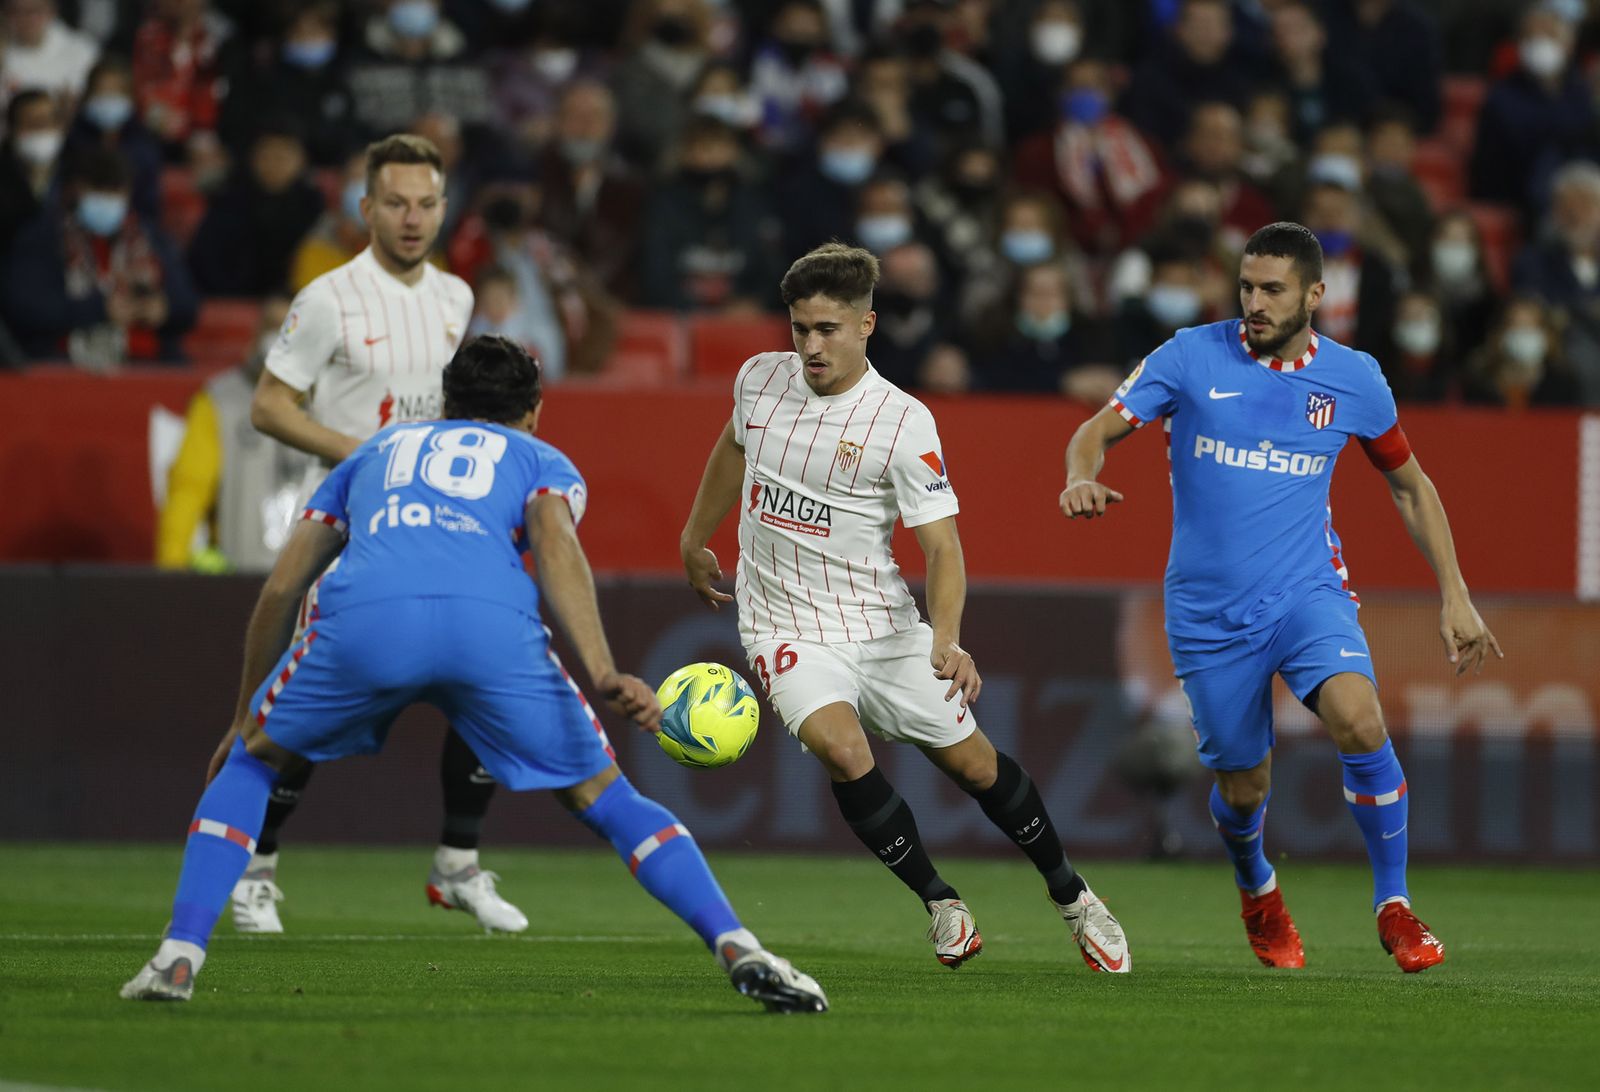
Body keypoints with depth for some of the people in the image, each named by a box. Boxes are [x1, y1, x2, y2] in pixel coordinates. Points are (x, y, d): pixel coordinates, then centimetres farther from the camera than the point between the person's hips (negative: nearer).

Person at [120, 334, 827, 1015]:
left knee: (250, 764, 26)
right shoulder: (543, 462, 32)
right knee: (604, 799, 16)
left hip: (363, 617, 1)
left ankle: (179, 957, 11)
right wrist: (604, 676, -6)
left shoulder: (376, 452, 40)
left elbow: (280, 591, 36)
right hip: (493, 624, -1)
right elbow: (555, 544, 7)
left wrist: (243, 718, 46)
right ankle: (738, 950, 3)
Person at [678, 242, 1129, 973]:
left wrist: (947, 640, -33)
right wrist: (695, 540, 30)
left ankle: (1070, 896, 31)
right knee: (841, 750, -26)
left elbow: (941, 543, -17)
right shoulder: (760, 378, -3)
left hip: (880, 623, -1)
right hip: (786, 627, 1)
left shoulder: (902, 422, -15)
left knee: (973, 762, 5)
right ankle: (940, 905, -8)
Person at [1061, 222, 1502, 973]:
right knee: (1243, 787, 6)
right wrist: (1082, 478, -29)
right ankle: (1257, 892, 43)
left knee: (1358, 719, -28)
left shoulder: (1353, 379, 1)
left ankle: (1393, 905, -12)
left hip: (1307, 592, 0)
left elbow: (1410, 484, 14)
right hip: (1208, 612, 0)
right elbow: (1098, 430, -4)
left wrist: (1454, 596, 9)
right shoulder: (1193, 357, -5)